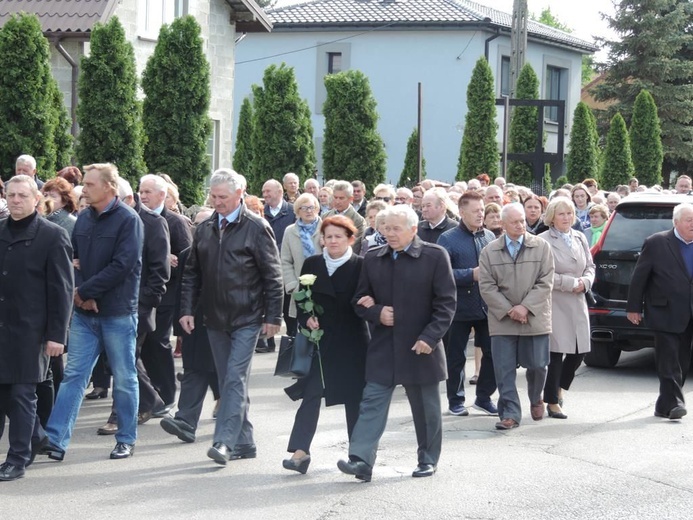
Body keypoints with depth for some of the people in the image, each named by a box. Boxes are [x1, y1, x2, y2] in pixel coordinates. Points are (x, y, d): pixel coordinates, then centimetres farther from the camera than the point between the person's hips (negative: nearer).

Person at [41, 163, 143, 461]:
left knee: (124, 378, 6)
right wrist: (80, 293, -7)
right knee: (73, 375, 2)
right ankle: (56, 440, 0)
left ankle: (126, 440, 17)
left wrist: (85, 291, -15)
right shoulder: (84, 218, 8)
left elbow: (123, 266, -17)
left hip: (118, 313, -5)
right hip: (84, 313, 5)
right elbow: (73, 258, 10)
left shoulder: (128, 220, -10)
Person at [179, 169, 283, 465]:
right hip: (215, 319, 6)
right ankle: (244, 443, 16)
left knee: (235, 379, -13)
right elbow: (192, 273, 15)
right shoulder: (204, 230, 9)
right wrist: (187, 309, 5)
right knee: (228, 381, 9)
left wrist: (273, 317, -9)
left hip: (247, 319, -6)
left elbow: (272, 276, -6)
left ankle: (224, 441, -18)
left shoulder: (256, 228, -6)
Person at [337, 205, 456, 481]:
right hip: (382, 347, 3)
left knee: (426, 408, 9)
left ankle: (428, 459, 23)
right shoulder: (373, 259, 7)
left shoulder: (435, 256, -5)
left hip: (421, 347, -3)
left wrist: (430, 337, -15)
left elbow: (446, 303, -6)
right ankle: (361, 460, -12)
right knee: (372, 403, -6)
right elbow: (360, 300, 14)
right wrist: (376, 313, -8)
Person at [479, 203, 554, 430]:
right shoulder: (490, 251, 3)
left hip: (535, 318, 0)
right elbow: (486, 286, 0)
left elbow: (545, 282, -3)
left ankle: (536, 399, 35)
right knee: (504, 370, -4)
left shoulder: (541, 247, 1)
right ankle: (510, 413, 0)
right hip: (502, 320, 0)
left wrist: (525, 307, -12)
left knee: (537, 365, 7)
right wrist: (508, 310, -10)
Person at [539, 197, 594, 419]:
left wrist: (585, 282, -3)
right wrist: (571, 283, -13)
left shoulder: (580, 238, 13)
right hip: (555, 303, -6)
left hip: (577, 303, 6)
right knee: (557, 352, -4)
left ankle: (560, 387, 32)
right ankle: (552, 401, 6)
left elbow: (590, 266, 18)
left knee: (580, 351, 7)